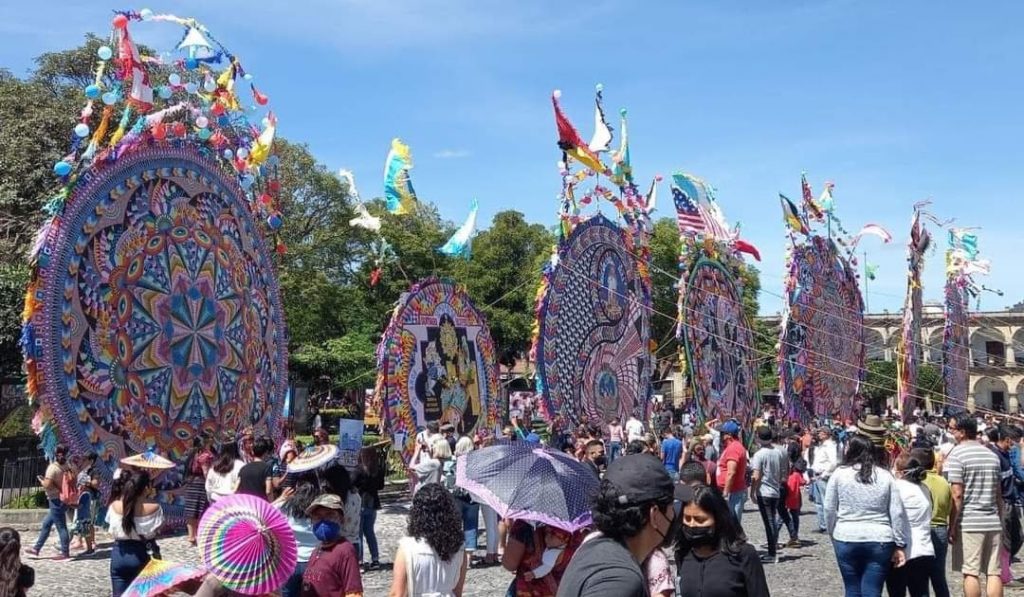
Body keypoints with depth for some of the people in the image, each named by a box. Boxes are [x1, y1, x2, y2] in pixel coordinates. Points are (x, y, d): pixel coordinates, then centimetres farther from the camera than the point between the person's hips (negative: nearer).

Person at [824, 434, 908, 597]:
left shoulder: (839, 473, -1)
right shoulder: (886, 476, 3)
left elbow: (829, 510, 0)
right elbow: (897, 513, 1)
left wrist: (833, 534, 14)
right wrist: (900, 545, 5)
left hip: (846, 540, 0)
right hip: (880, 541, 0)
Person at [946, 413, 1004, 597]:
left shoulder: (956, 454, -8)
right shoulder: (992, 455, 12)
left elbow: (957, 495, -12)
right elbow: (999, 494, 16)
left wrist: (952, 526, -7)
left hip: (969, 522, -5)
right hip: (993, 522, 6)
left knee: (970, 573, -1)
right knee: (993, 572, 6)